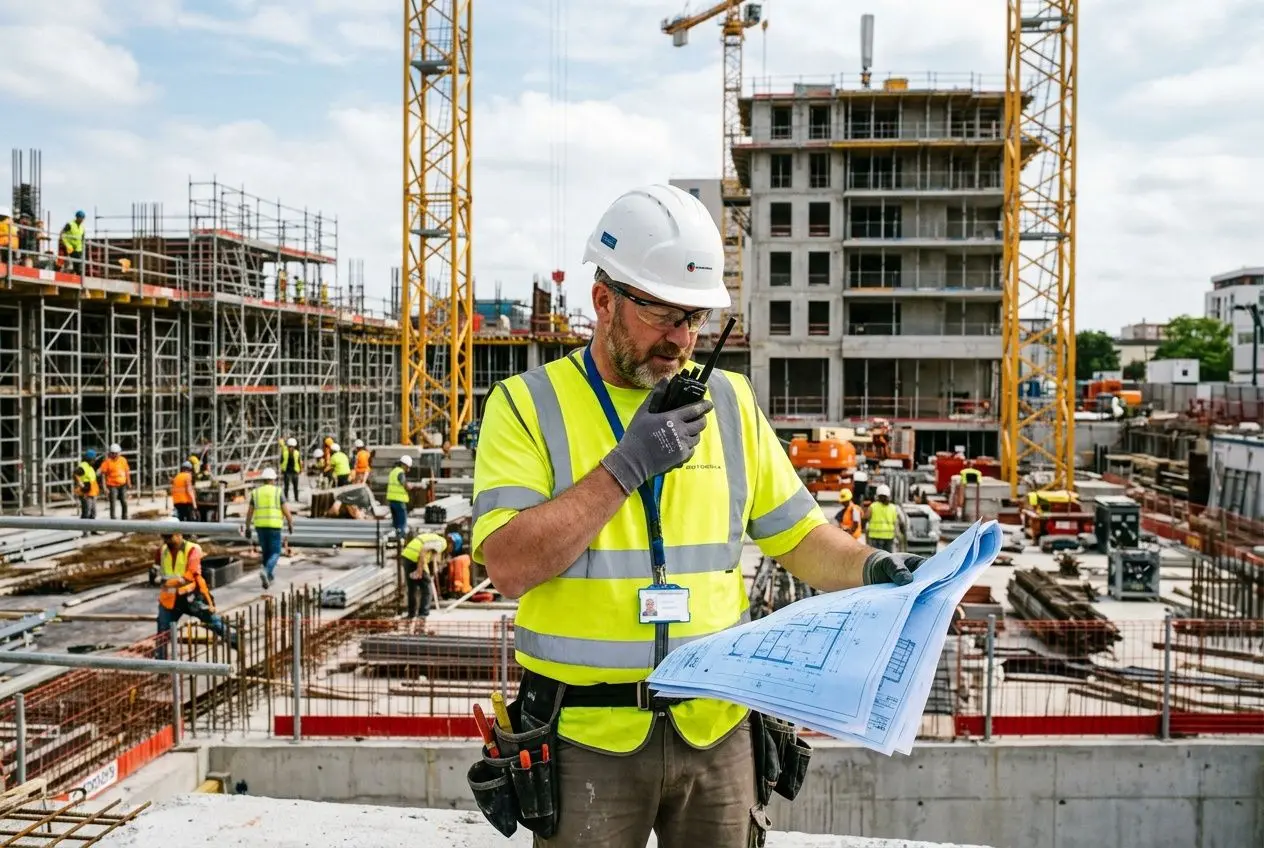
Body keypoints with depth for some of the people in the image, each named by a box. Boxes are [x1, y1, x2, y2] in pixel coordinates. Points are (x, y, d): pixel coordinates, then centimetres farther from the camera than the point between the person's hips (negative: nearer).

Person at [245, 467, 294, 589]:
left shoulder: (255, 492, 5)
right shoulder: (278, 492, -4)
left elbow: (249, 512, 5)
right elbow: (286, 511, -6)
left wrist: (247, 528, 13)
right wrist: (291, 525, 7)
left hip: (260, 526, 4)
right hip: (274, 527, -4)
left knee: (266, 551, 20)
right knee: (275, 553, 2)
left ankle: (269, 577, 25)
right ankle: (265, 571, -24)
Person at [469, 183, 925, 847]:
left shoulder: (728, 400, 7)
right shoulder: (527, 405, -5)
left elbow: (796, 533, 10)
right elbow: (510, 567, -16)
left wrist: (869, 569, -9)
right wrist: (625, 467, -19)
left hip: (716, 728, 4)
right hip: (588, 735, -3)